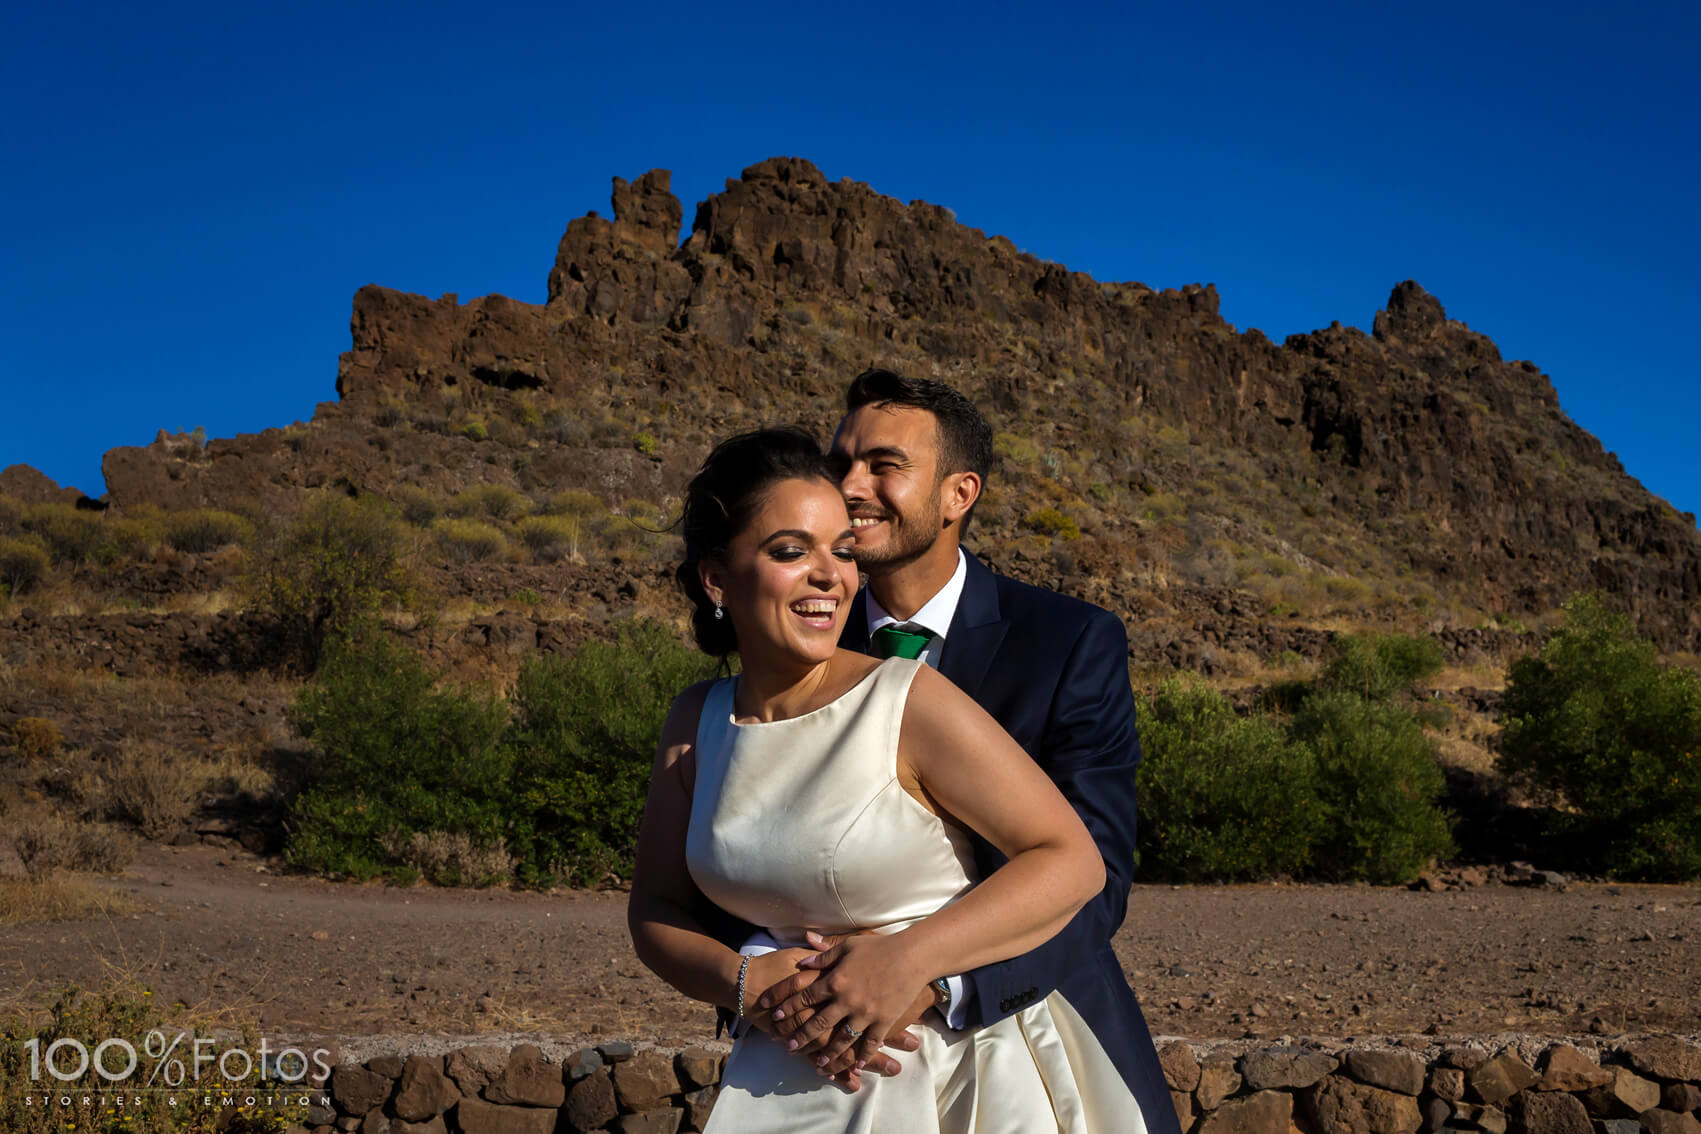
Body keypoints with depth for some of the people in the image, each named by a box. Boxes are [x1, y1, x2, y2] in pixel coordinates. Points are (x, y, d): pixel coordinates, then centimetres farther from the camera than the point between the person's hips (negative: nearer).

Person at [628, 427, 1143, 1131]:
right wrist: (740, 981, -13)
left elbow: (1073, 862, -16)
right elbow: (656, 911, 6)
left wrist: (909, 959, -23)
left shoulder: (909, 702, -16)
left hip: (957, 1073, -3)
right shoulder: (697, 723, -1)